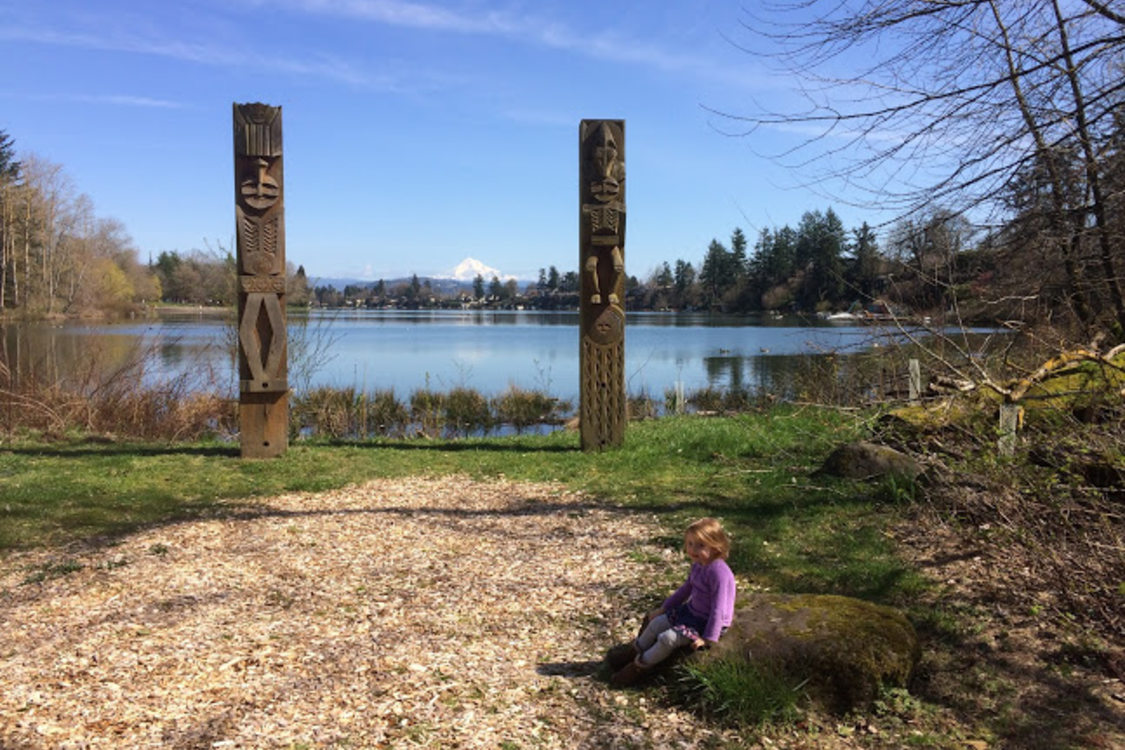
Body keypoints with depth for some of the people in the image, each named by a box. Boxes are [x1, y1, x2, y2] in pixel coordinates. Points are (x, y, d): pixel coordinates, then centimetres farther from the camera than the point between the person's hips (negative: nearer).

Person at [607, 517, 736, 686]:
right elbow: (686, 589, 15)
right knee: (657, 623, 7)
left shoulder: (719, 572, -30)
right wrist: (663, 608, 18)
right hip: (692, 611, 9)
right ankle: (635, 650, 28)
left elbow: (718, 608, -27)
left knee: (668, 638, -17)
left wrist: (708, 638, -24)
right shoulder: (698, 565, 0)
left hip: (708, 622, -9)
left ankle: (639, 666, 3)